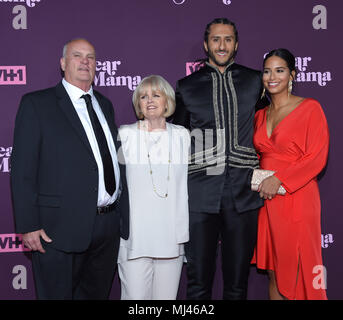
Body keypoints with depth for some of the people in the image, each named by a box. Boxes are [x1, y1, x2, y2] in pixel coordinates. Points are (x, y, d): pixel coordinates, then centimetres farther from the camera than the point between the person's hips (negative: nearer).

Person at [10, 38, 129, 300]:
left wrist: (125, 216, 12)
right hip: (62, 227, -5)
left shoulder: (104, 105, 16)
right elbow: (23, 170, -8)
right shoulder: (36, 104, -3)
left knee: (98, 294, 17)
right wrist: (28, 226, -14)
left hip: (109, 226, 6)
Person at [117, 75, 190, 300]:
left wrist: (187, 231, 9)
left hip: (172, 236, 2)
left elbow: (190, 182, 12)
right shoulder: (125, 135, 2)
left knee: (167, 296, 8)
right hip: (135, 237, -2)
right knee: (135, 295, -3)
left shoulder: (182, 136, 9)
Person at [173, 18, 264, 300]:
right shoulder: (187, 87, 8)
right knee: (199, 280, 4)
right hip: (200, 194, -1)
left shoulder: (255, 81, 9)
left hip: (243, 193, 1)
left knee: (238, 281, 9)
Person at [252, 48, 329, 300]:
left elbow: (317, 157, -10)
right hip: (266, 201, 5)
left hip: (296, 199, -5)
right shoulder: (260, 115, 13)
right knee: (273, 271, 10)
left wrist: (279, 179, -16)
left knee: (295, 272, 0)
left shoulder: (310, 108, -4)